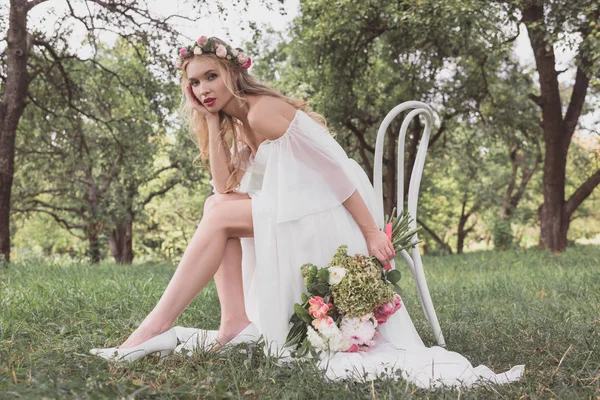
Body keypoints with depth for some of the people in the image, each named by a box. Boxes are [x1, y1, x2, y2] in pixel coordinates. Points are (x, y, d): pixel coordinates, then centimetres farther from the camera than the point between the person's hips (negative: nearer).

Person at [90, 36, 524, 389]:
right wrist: (210, 122, 2)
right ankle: (236, 322, -5)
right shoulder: (237, 123, 15)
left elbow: (335, 167, -18)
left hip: (329, 214, -9)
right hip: (301, 211, 9)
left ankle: (159, 327, -9)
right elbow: (225, 186, 4)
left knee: (220, 215, -11)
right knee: (217, 208, 5)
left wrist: (372, 232, -20)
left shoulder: (263, 111, -14)